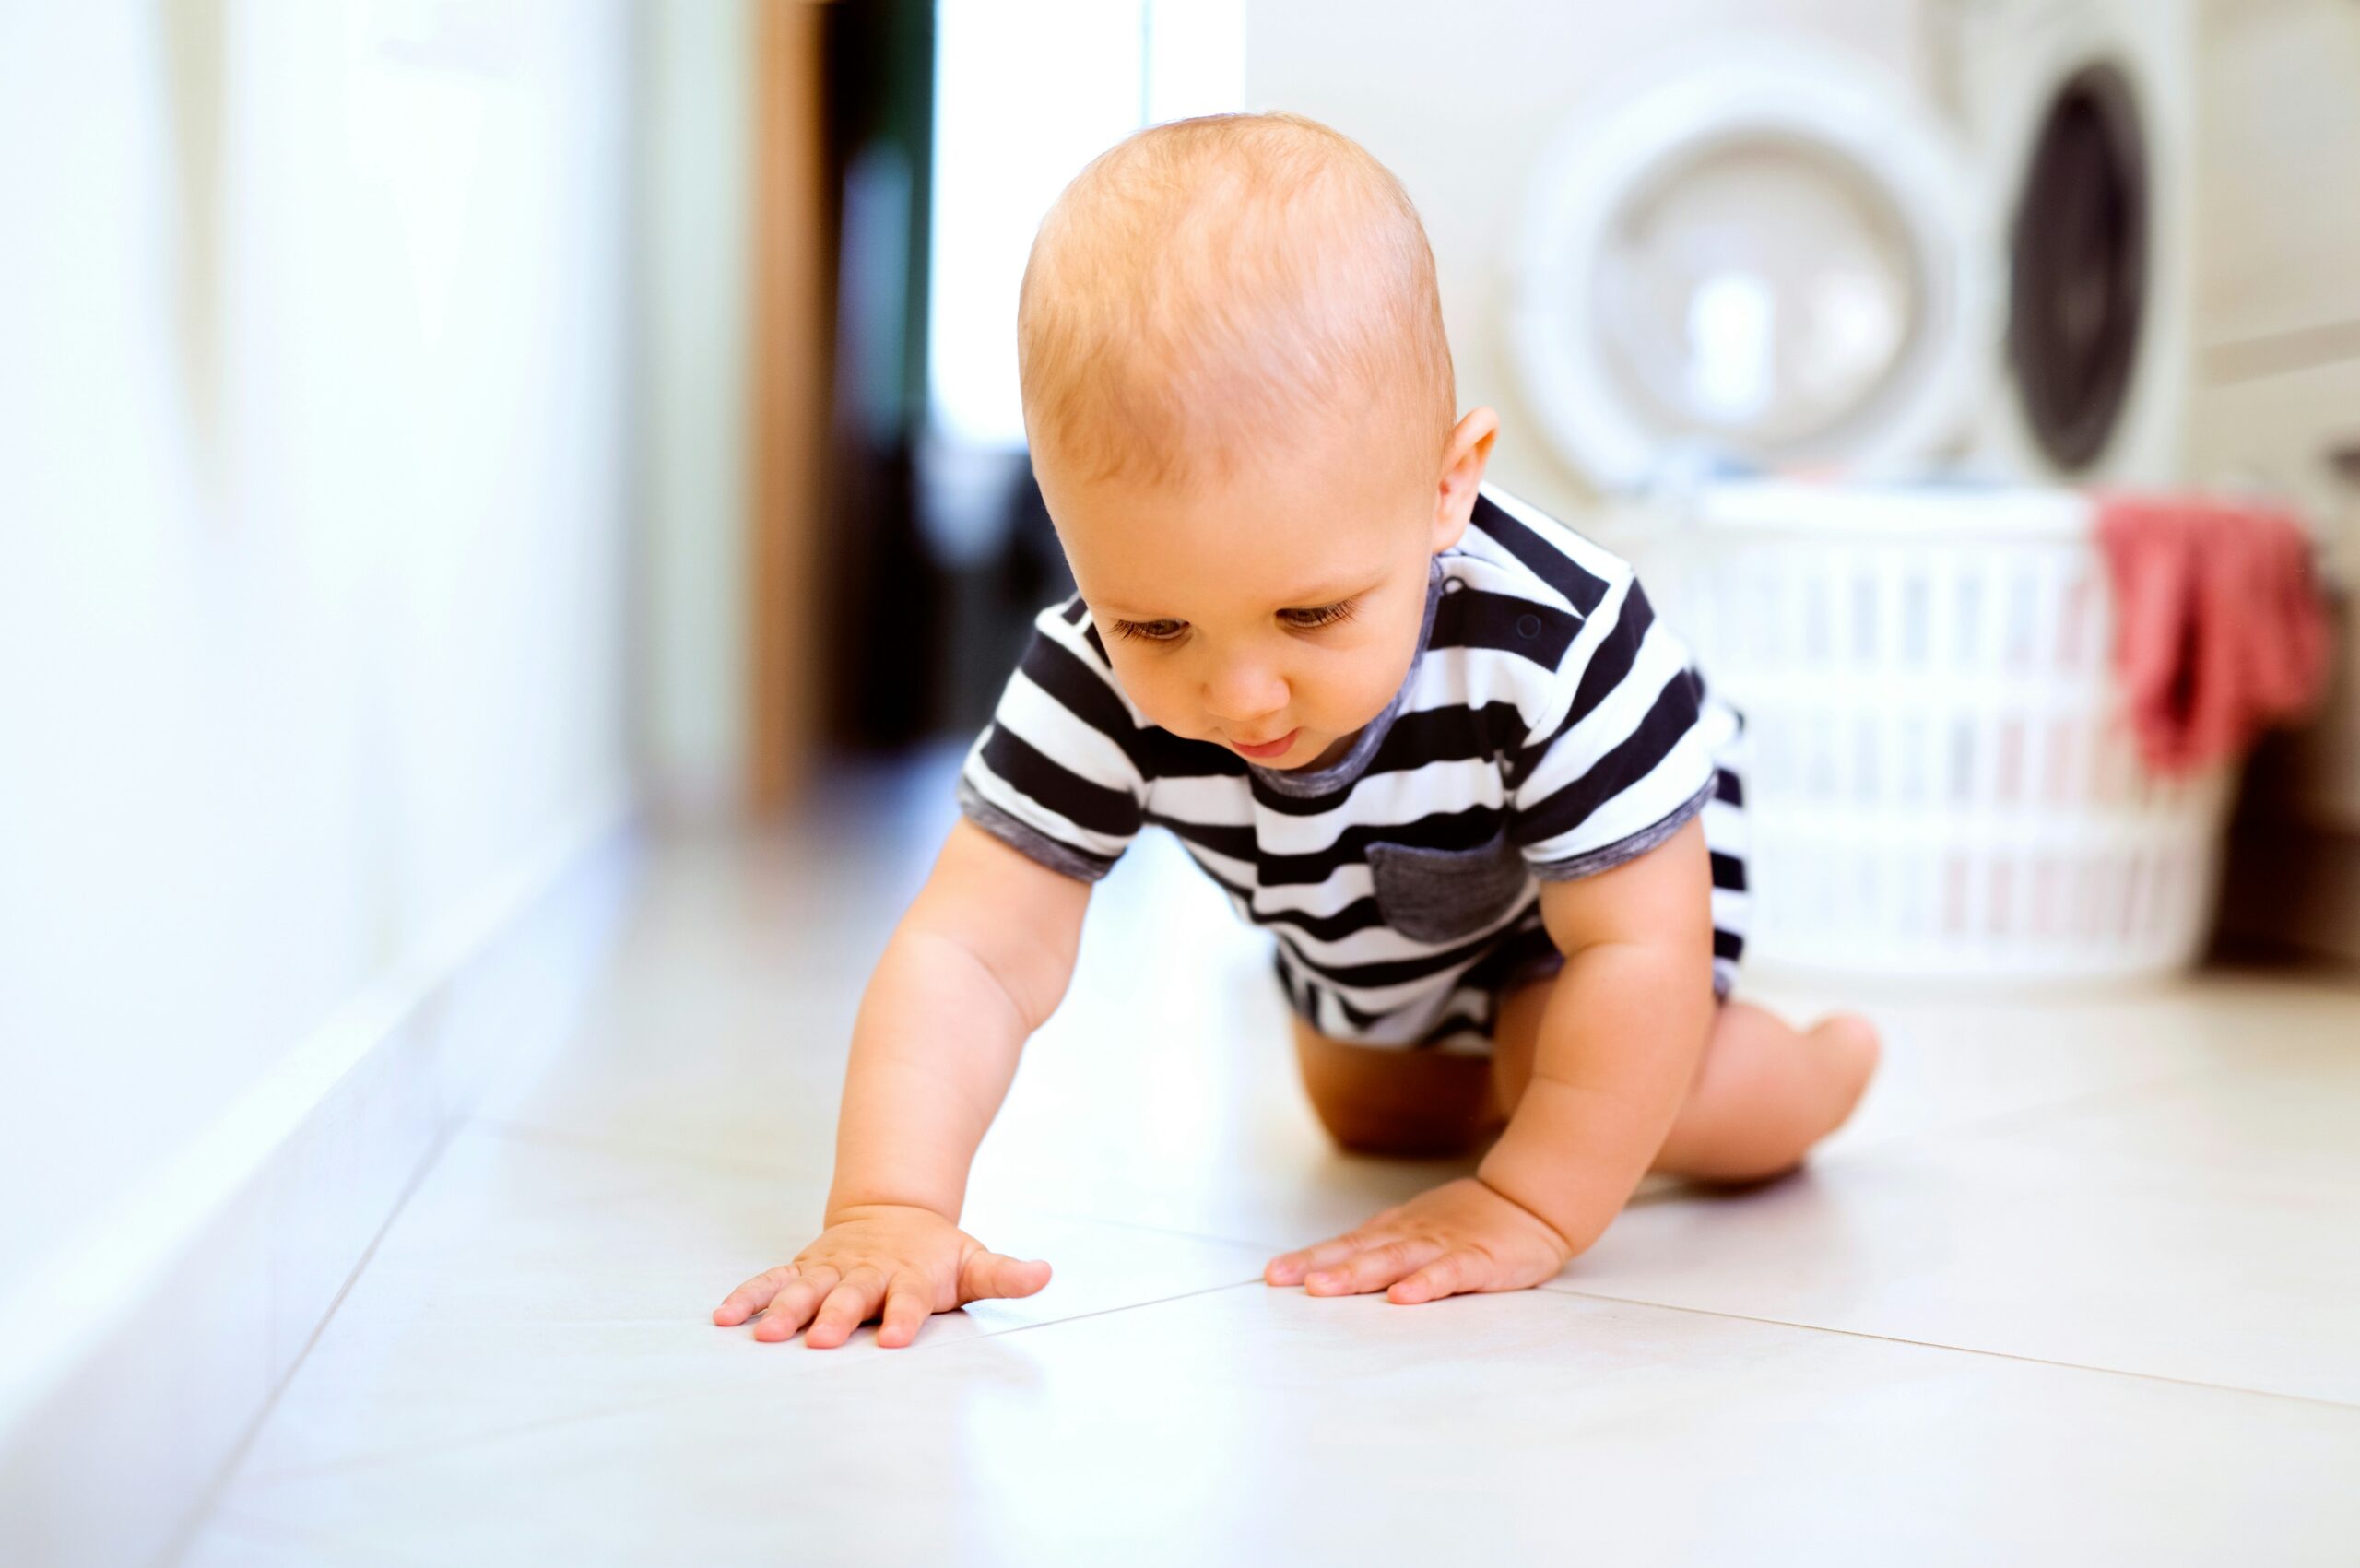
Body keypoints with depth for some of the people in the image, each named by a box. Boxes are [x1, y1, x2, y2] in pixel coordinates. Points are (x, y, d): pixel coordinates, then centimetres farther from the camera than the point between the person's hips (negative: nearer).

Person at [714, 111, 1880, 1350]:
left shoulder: (1555, 644, -47)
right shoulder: (1091, 681, -38)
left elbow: (1641, 958, -39)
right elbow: (967, 954, -41)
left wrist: (1528, 1211, -39)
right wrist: (887, 1208, -56)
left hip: (1582, 862, -4)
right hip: (1351, 924, 4)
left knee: (1677, 1122, -25)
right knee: (1375, 1120, 22)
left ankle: (1813, 1059, 9)